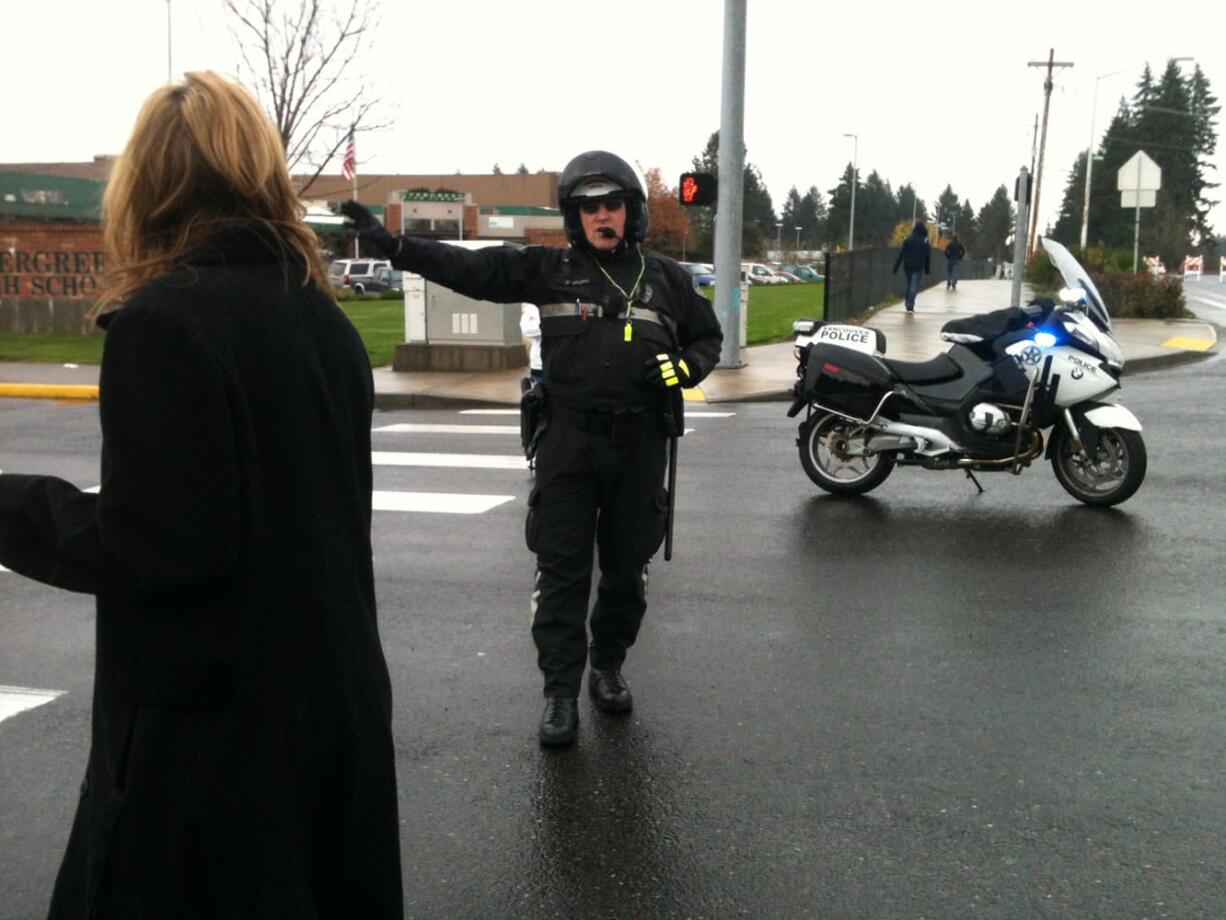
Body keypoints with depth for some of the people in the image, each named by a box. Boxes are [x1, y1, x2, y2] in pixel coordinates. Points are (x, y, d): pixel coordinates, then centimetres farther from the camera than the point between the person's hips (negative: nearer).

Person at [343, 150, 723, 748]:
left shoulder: (666, 278, 9)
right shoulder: (548, 269, 3)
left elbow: (707, 336, 19)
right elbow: (468, 268, -5)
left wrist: (684, 369, -3)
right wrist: (392, 244, -15)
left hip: (639, 444, 2)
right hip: (569, 440, -2)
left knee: (626, 567, 12)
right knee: (562, 570, 0)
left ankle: (608, 667, 32)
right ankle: (560, 692, 9)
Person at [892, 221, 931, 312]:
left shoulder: (908, 239, 2)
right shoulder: (924, 241, -5)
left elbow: (901, 254, 0)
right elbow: (927, 256, -1)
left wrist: (896, 266, 2)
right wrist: (927, 268, 9)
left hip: (907, 266, 3)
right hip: (918, 267, -3)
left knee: (909, 285, 18)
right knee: (914, 287, -5)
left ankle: (909, 305, 22)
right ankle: (910, 306, -18)